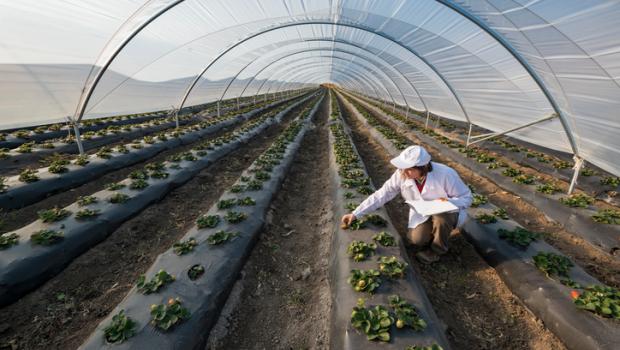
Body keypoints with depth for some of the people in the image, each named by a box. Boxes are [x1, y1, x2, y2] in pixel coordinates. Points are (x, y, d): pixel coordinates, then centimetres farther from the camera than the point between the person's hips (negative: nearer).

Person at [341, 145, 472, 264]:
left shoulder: (445, 174, -30)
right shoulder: (401, 174, -23)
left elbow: (466, 197, -16)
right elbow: (381, 195, -19)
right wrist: (355, 214, -23)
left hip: (446, 213, -2)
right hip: (422, 215, 2)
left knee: (441, 217, -36)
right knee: (415, 240, -21)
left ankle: (437, 249, -5)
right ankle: (433, 232, 15)